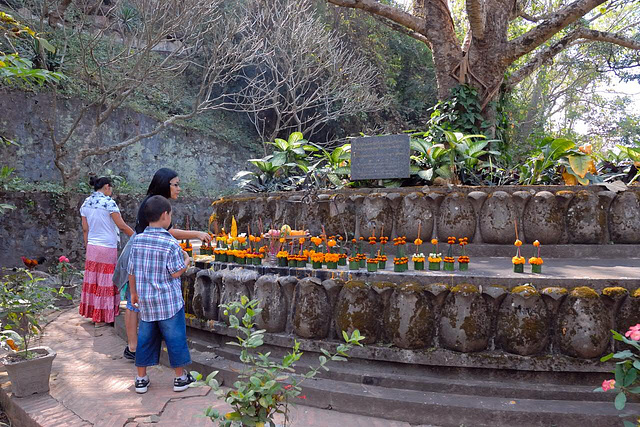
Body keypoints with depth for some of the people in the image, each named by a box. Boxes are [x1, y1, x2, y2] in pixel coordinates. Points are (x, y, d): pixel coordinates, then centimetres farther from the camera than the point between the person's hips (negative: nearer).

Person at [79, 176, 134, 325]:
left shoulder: (85, 204, 7)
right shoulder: (108, 202, -14)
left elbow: (85, 229, 10)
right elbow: (121, 226, -14)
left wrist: (88, 247, 17)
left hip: (92, 247, 7)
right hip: (108, 248, -7)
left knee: (92, 280, 14)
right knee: (105, 282, 3)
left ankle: (92, 311, 23)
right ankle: (101, 317, 11)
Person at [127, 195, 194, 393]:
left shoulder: (137, 240, 1)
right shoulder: (170, 243, -16)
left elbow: (131, 271, 7)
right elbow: (176, 272, -14)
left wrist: (133, 292, 20)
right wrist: (186, 261, 5)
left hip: (145, 301, 5)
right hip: (169, 302, -5)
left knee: (145, 338, 15)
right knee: (175, 338, 8)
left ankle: (141, 379, 24)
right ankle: (180, 377, 20)